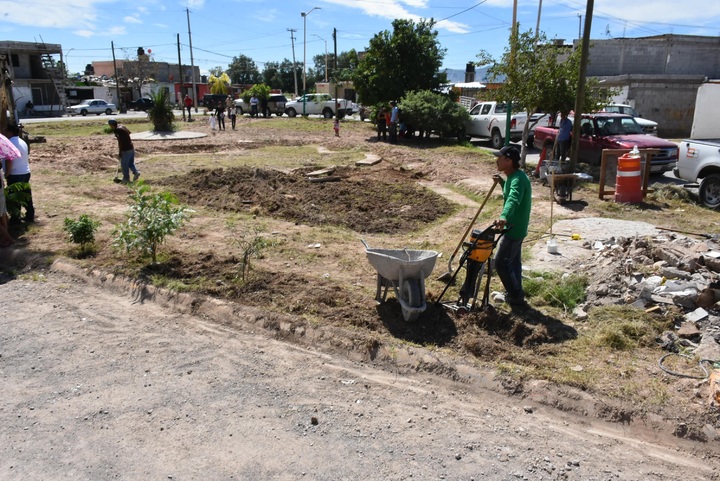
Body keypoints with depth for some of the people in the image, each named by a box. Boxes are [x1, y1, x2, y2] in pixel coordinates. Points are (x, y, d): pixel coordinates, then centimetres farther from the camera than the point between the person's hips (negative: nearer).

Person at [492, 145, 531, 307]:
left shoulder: (517, 179, -25)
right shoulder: (513, 176, 7)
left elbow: (513, 200, -45)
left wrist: (504, 217, -62)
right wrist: (502, 182, 13)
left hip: (513, 229, -10)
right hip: (516, 227, 10)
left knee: (500, 262, -1)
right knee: (514, 261, 19)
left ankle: (516, 295, 11)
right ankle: (516, 293, 31)